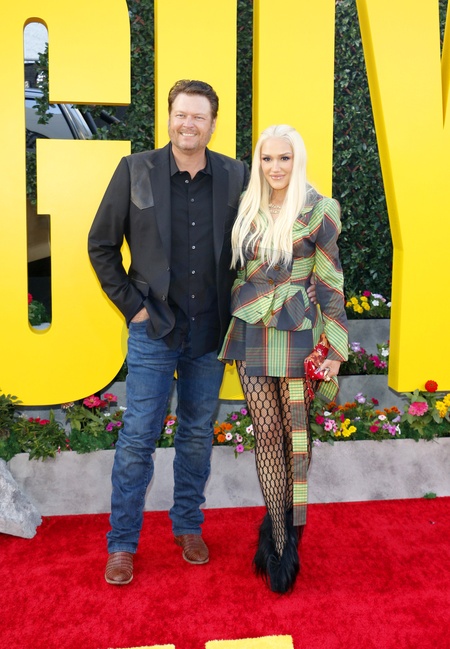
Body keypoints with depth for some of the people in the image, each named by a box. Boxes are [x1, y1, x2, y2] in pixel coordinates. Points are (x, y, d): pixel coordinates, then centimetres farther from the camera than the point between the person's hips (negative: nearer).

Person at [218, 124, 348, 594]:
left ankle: (284, 527, 21)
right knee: (267, 431, 5)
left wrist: (336, 348, -5)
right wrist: (232, 322, 16)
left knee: (296, 430, 2)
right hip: (251, 331, 4)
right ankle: (280, 535, 16)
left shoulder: (318, 212, -4)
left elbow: (330, 283, -3)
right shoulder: (246, 210, 9)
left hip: (297, 333, -3)